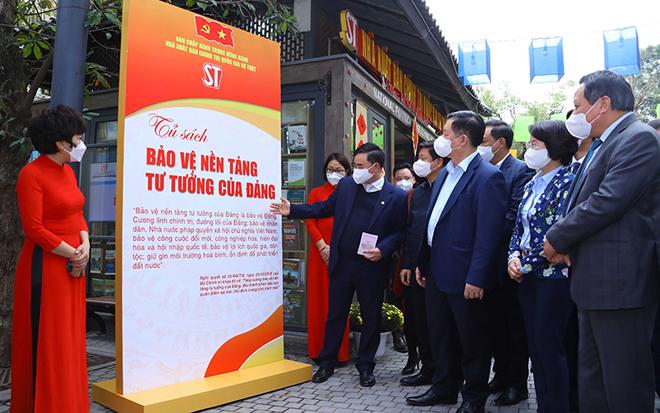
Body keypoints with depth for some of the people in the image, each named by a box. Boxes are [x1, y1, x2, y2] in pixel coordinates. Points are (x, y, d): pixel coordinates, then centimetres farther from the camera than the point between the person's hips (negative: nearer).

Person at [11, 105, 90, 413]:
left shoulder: (68, 171, 11)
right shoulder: (31, 174, -13)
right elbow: (34, 228, -17)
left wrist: (85, 245, -4)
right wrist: (73, 254, -12)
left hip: (73, 266, 8)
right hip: (46, 266, -8)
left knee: (69, 338, 14)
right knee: (45, 340, 2)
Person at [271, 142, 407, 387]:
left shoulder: (397, 197, -6)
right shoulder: (346, 186, 5)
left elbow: (401, 231, -3)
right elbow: (325, 208, 14)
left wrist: (383, 249, -17)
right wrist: (292, 210, 9)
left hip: (372, 267, -3)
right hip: (342, 263, 3)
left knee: (371, 317, 10)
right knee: (335, 314, 12)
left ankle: (365, 366, 28)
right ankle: (327, 363, 27)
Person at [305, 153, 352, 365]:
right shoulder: (316, 193, 11)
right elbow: (310, 222, 3)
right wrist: (323, 246, -8)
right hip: (320, 253, 2)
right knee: (319, 299, 4)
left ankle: (340, 352, 10)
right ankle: (319, 351, 14)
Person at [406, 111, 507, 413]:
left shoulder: (488, 177, -15)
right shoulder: (445, 173, 12)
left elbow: (488, 233, -19)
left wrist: (476, 278, -20)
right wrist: (423, 262, 14)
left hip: (464, 276, -8)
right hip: (436, 271, 8)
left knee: (472, 339, 10)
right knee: (440, 335, 19)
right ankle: (444, 388, 36)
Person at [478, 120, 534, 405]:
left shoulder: (520, 171, -11)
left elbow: (515, 216, -19)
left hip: (506, 261, -6)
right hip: (488, 263, 7)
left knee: (515, 325, 7)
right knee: (496, 323, 16)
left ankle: (517, 384, 20)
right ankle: (501, 375, 30)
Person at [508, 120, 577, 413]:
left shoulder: (566, 182, -11)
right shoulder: (532, 184, 13)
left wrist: (526, 265, -14)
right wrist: (514, 257, -1)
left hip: (552, 275, -8)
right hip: (527, 275, 8)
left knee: (549, 346, -1)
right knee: (535, 345, 12)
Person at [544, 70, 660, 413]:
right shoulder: (602, 145, 17)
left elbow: (607, 202, -23)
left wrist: (556, 238, -11)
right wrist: (564, 243, 0)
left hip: (619, 282, -10)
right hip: (594, 282, 10)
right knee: (591, 380, 19)